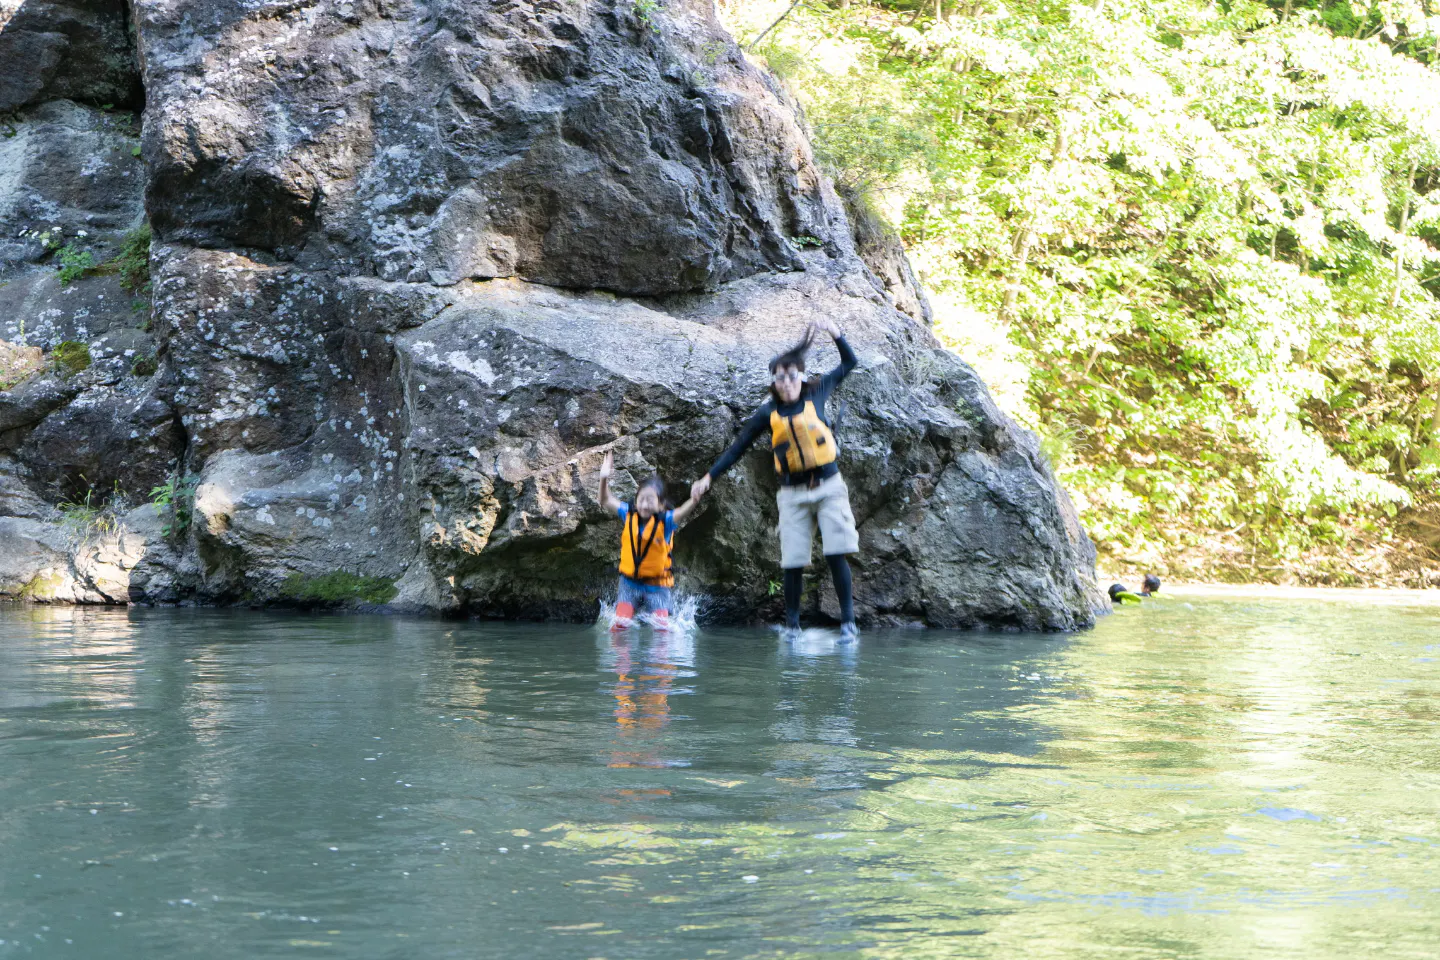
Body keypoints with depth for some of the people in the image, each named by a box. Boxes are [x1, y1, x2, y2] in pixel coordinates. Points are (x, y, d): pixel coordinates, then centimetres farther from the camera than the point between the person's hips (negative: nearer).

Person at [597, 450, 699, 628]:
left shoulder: (665, 521, -16)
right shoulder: (629, 515, -6)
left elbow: (683, 512, -36)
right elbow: (606, 501, 1)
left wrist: (694, 499, -59)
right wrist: (604, 479, -17)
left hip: (657, 585, -2)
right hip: (629, 582, 2)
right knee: (620, 626, -10)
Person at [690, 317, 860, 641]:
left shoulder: (815, 394, 3)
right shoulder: (768, 413, 2)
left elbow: (849, 362, 14)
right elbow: (738, 447, 7)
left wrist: (835, 333, 0)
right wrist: (709, 477, 2)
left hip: (828, 486, 0)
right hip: (792, 493, 0)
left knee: (837, 554, -8)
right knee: (794, 562, -2)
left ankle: (848, 620, -1)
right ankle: (792, 623, 12)